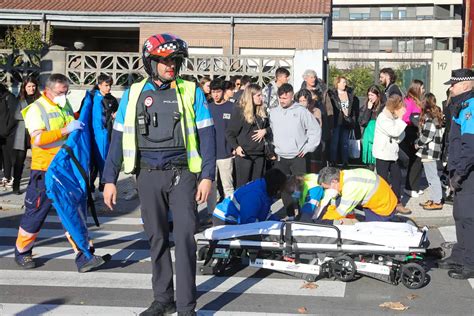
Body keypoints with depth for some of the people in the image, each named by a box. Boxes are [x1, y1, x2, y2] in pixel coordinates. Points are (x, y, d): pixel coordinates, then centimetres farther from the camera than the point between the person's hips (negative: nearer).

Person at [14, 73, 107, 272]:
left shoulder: (66, 106, 12)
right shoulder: (36, 109, -9)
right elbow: (38, 139, -24)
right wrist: (66, 130, -30)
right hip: (44, 171, -6)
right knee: (36, 212, 5)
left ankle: (82, 256, 3)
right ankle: (22, 251, 25)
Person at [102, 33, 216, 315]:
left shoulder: (191, 92, 2)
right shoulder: (134, 94, 7)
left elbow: (206, 135, 0)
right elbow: (119, 138, 8)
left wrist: (207, 176, -8)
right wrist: (110, 179, 4)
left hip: (182, 174, -2)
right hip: (149, 175, 2)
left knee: (185, 238, -6)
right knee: (157, 238, 9)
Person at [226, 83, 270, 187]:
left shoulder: (262, 111, 10)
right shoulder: (239, 111, -7)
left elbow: (269, 127, 20)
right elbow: (229, 133, -8)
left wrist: (265, 131, -3)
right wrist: (236, 147, -22)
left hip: (260, 154, 6)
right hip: (244, 154, -6)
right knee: (242, 185, -2)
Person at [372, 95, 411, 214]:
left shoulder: (394, 117, 11)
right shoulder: (383, 118, -16)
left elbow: (400, 136, 9)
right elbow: (395, 132, -26)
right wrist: (400, 118, -17)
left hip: (392, 153, 9)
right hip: (382, 154, -8)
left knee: (397, 177, 9)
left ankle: (397, 203, 18)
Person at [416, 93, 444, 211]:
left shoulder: (429, 116, -16)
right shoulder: (435, 115, 13)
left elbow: (428, 135, -20)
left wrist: (418, 143, -6)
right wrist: (419, 142, 12)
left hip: (429, 151, -10)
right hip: (431, 151, 10)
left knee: (432, 176, -5)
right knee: (432, 176, 14)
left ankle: (437, 202, -1)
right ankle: (434, 199, 21)